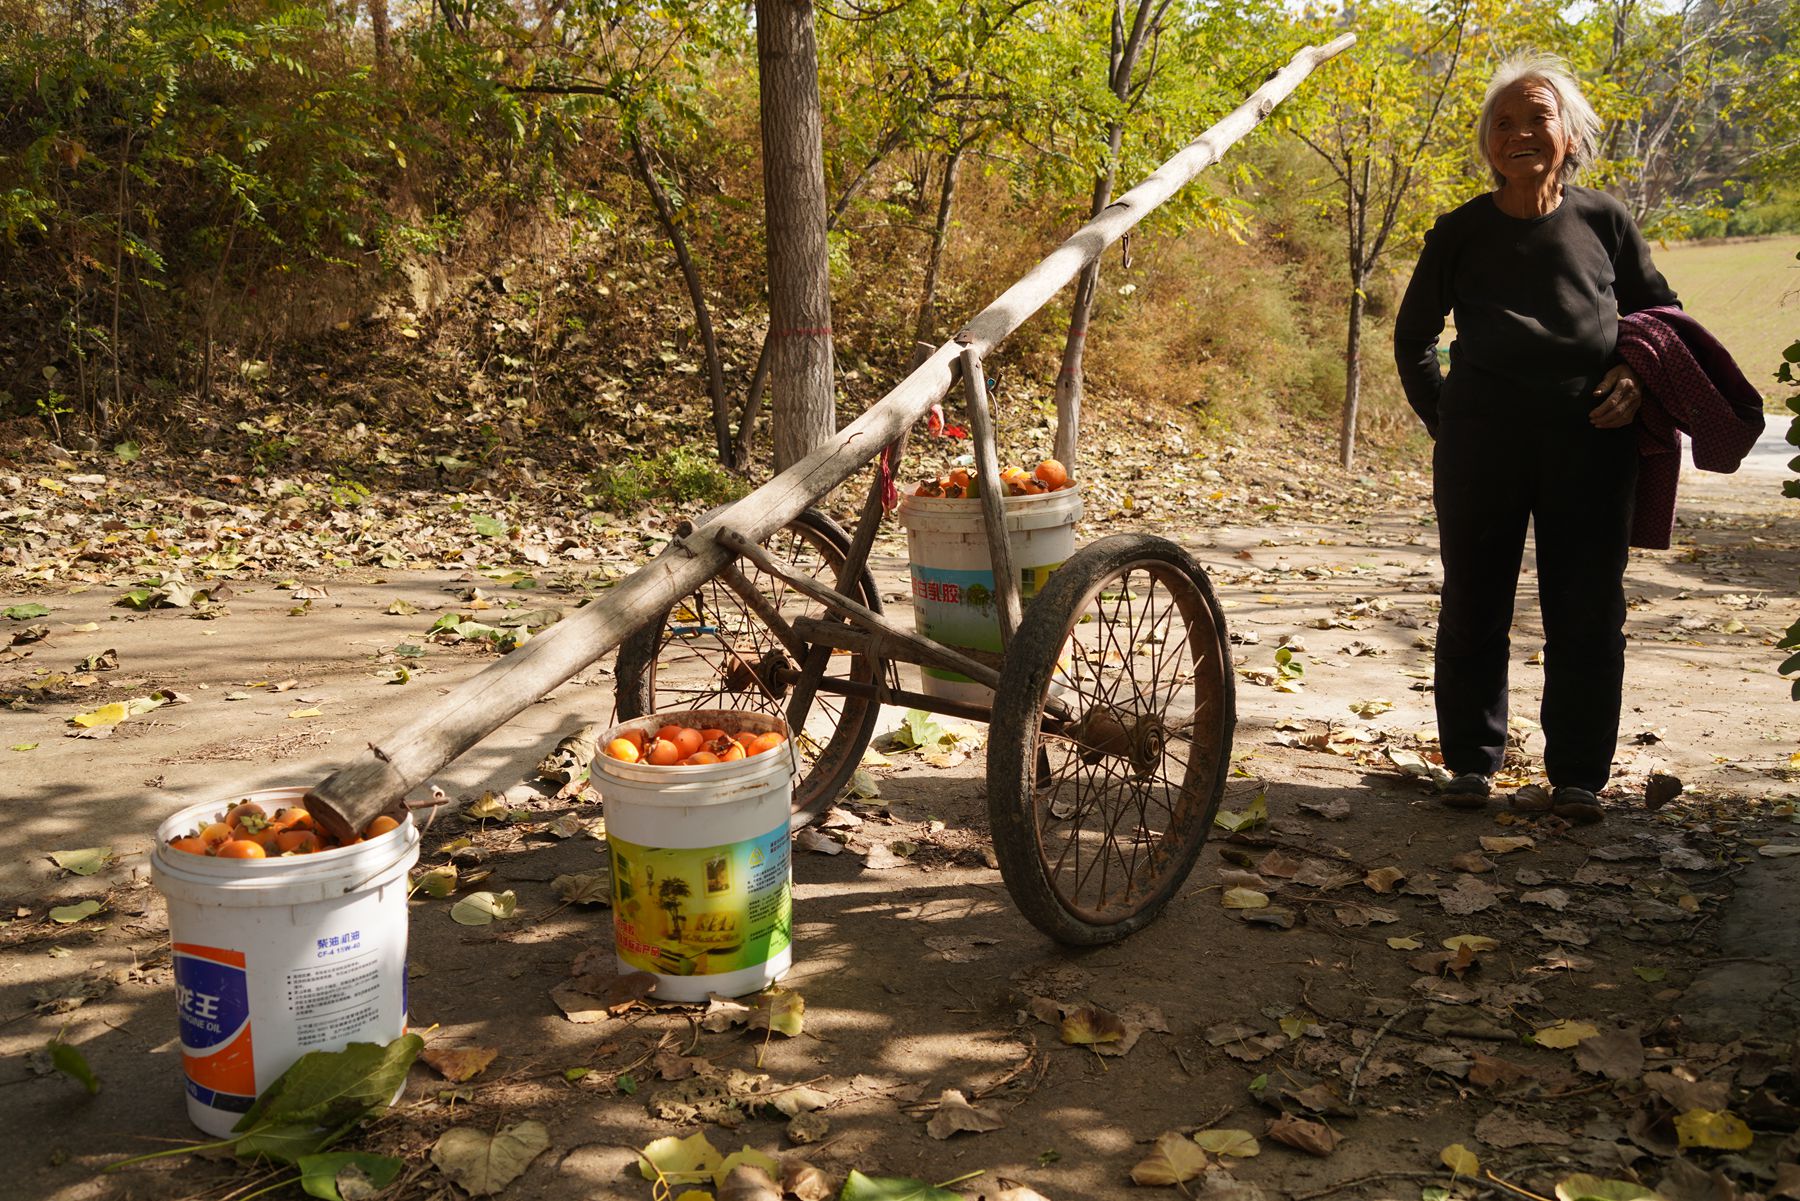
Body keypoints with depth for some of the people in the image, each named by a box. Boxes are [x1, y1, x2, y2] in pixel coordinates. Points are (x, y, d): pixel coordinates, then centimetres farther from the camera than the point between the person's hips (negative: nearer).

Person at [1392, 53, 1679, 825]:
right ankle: (1472, 761, 19)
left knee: (1587, 614, 3)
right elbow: (1413, 336, 15)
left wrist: (1639, 373, -2)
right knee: (1474, 607, 6)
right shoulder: (1461, 233, 5)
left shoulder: (1603, 221, 6)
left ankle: (1578, 775, 14)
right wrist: (1441, 416, 6)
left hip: (1591, 441, 0)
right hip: (1481, 442, 0)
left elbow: (1661, 312, 17)